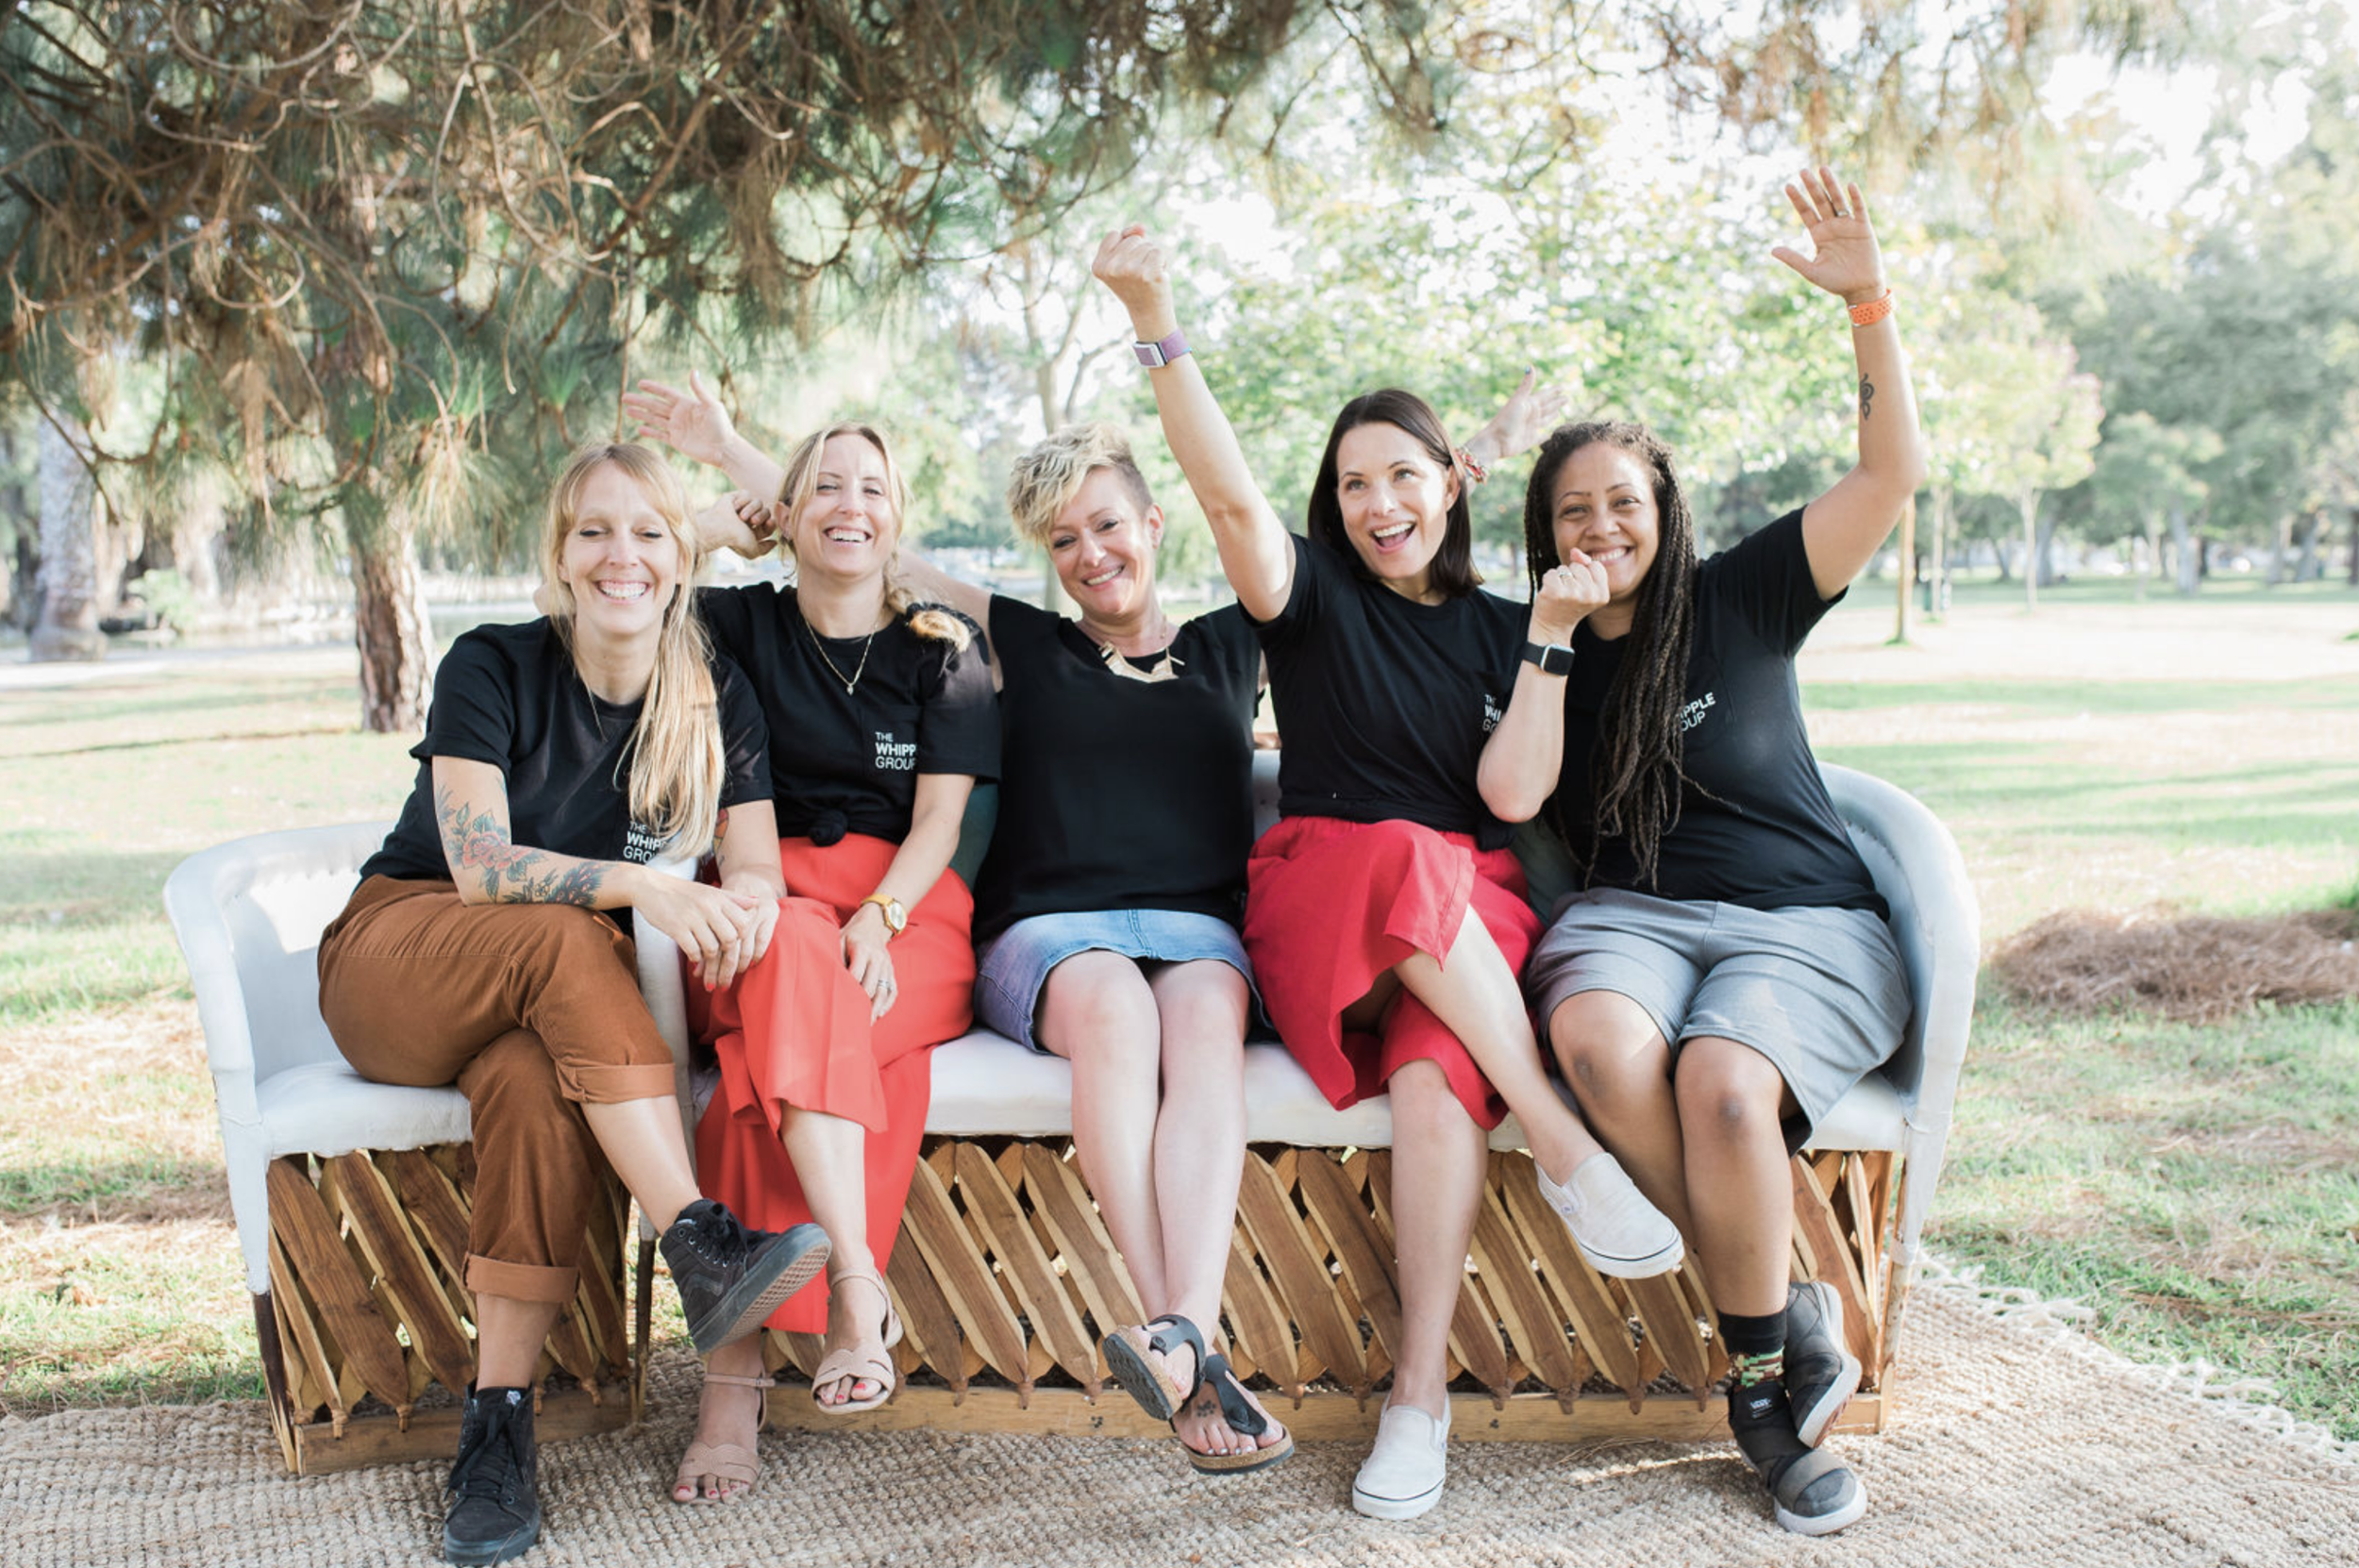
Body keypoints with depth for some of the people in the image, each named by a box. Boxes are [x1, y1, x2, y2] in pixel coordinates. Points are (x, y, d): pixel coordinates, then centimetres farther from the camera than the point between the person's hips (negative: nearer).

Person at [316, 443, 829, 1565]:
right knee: (565, 935, -36)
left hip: (548, 997, 2)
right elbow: (480, 865, -20)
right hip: (393, 963, -2)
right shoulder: (492, 667, -9)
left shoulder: (717, 701, 1)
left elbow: (760, 871, -7)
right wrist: (643, 888, -36)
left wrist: (744, 908, -32)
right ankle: (700, 1246, -43)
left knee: (538, 1084, -36)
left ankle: (499, 1423, -34)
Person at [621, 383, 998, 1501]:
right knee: (798, 954, -38)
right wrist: (725, 456, 16)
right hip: (772, 905, 1)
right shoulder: (747, 627, 13)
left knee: (770, 1056, -34)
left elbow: (938, 824, 1)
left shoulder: (941, 648, 9)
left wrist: (877, 917, -18)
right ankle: (856, 1286, -44)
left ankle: (734, 1374, -39)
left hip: (912, 921, -1)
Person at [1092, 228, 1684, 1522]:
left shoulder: (1497, 630, 18)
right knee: (1404, 858, -39)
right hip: (1320, 905, -1)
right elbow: (1230, 495, -8)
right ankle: (1564, 1147, -32)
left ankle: (1419, 1392, -32)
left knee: (1437, 1074, -33)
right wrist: (1156, 326, -18)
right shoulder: (1312, 598, 11)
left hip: (1472, 915, 1)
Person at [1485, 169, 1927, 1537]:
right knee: (1600, 1037, -36)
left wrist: (1871, 303, -13)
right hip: (1634, 918, 2)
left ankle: (1761, 1364, -12)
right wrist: (1553, 637, -5)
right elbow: (1512, 796, -5)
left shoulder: (1742, 599, 7)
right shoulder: (1539, 654, 13)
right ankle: (1793, 1322, -20)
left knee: (1722, 1079, -35)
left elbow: (1894, 472, -3)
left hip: (1807, 926, -1)